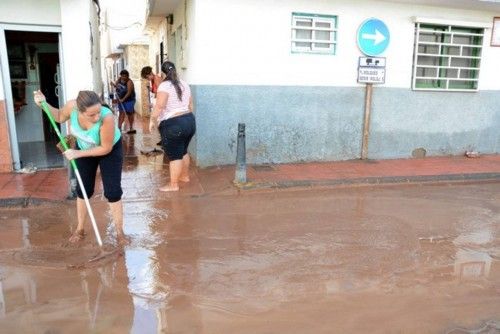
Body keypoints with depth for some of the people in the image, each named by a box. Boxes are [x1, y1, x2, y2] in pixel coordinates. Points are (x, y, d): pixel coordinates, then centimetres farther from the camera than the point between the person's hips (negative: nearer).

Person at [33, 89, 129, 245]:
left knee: (113, 192, -5)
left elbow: (106, 148, -29)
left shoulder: (107, 118, -42)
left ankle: (119, 232, 10)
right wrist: (44, 104, -18)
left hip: (110, 150, -4)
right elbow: (60, 117, -4)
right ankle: (79, 229, 28)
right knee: (82, 190, 11)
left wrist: (78, 153, -26)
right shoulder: (72, 106, -30)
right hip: (84, 148, 4)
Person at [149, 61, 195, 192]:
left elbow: (159, 106, -21)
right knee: (183, 151, 23)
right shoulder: (185, 84, 11)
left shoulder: (165, 85, -12)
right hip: (189, 121, 8)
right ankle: (185, 176, 37)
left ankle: (173, 185, 9)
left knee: (174, 156, 0)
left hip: (173, 125, -8)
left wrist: (152, 120, -9)